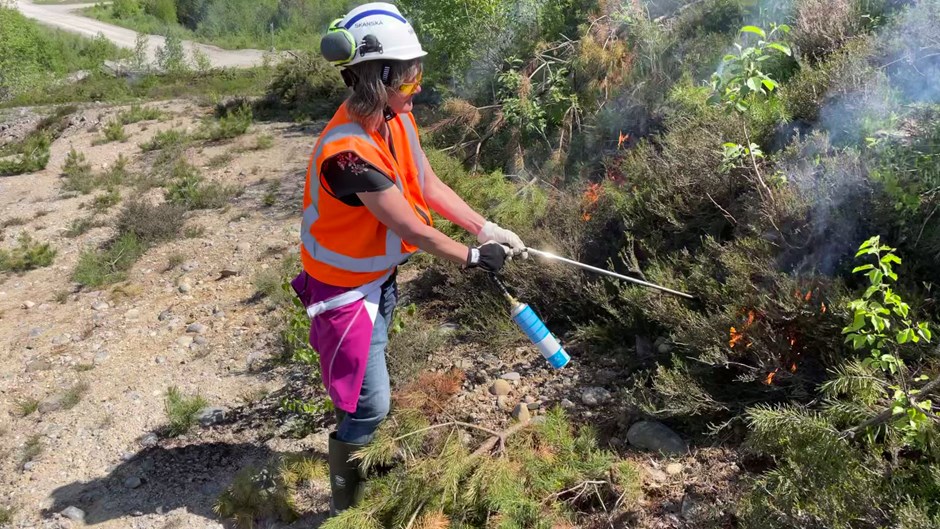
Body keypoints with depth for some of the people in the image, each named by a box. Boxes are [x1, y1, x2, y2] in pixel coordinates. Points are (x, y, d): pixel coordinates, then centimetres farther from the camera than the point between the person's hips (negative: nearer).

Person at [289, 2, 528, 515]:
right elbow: (413, 230, -27)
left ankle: (355, 459, 52)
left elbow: (431, 188, -1)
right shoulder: (350, 152, -36)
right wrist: (472, 257, -14)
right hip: (347, 289, -9)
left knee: (368, 379, 26)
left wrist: (488, 230, -7)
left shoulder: (396, 120, -8)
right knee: (371, 403, 0)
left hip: (380, 276, 9)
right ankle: (346, 504, 26)